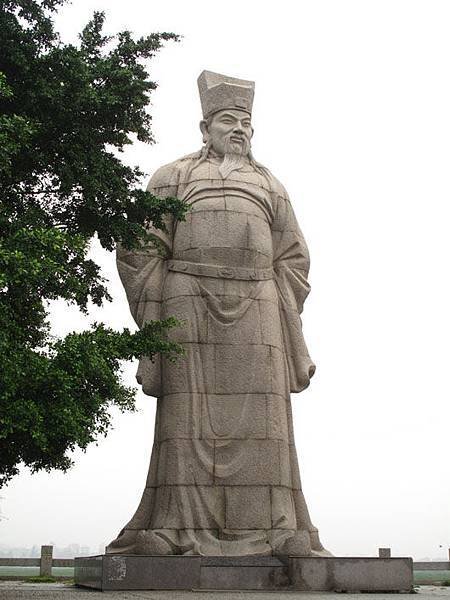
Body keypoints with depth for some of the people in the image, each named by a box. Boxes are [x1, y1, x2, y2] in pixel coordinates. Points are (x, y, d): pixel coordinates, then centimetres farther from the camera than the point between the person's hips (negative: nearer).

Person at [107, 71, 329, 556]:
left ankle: (270, 531, -5)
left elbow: (292, 259, 18)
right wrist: (156, 318, -2)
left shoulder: (269, 185, 24)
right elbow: (140, 248, 8)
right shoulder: (173, 176, 17)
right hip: (188, 306, -2)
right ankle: (180, 529, -7)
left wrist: (277, 315, 4)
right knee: (189, 416, -8)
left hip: (256, 310, 2)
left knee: (260, 417, -6)